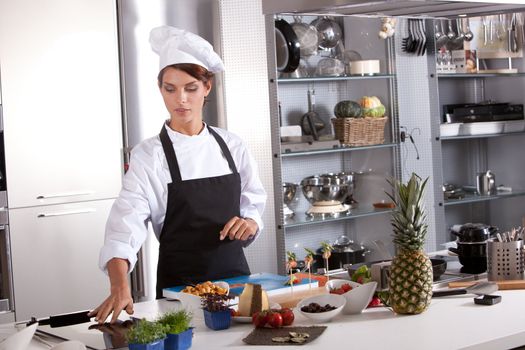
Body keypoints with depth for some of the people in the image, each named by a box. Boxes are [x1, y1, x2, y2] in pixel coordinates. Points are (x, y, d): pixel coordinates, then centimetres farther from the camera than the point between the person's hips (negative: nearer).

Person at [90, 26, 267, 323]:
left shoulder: (232, 146, 2)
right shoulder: (150, 156, -10)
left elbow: (254, 203, 11)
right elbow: (128, 221, -22)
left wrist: (250, 223, -13)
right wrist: (120, 288, -38)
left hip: (234, 273, 3)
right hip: (179, 284, -3)